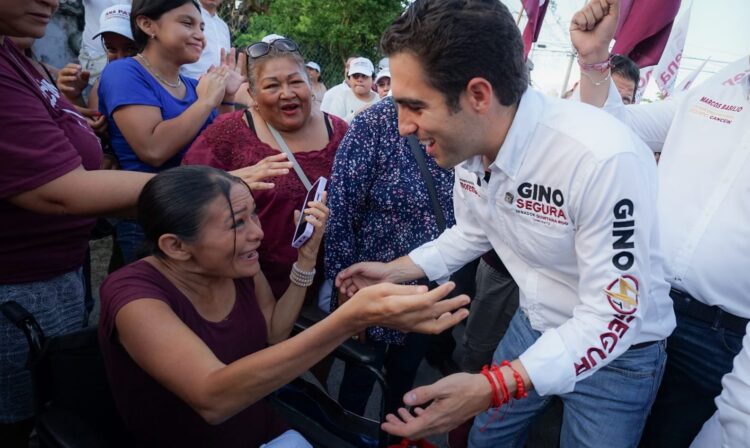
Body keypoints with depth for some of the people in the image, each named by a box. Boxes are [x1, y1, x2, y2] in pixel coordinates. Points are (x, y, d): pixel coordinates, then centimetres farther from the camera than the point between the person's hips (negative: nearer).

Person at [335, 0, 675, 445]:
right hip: (533, 326, 6)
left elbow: (614, 318, -30)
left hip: (619, 352, -5)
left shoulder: (606, 158, -35)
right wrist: (393, 270, 1)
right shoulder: (468, 144, -12)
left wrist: (491, 388, -39)